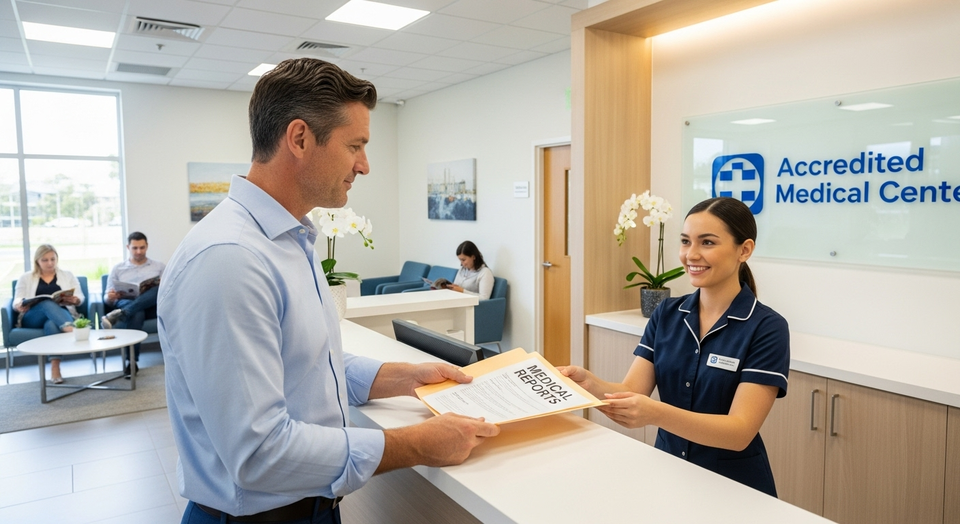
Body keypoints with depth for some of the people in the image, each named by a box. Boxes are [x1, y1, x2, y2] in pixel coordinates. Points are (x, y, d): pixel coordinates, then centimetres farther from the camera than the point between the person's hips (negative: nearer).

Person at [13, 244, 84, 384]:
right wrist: (20, 306, -16)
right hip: (32, 319, 0)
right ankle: (71, 329, -60)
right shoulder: (26, 278, 18)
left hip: (62, 314, 0)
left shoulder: (67, 275, 18)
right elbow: (17, 301, 9)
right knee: (47, 304, -35)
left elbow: (80, 298, 9)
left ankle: (55, 368, -49)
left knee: (52, 324, -38)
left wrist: (74, 300, -15)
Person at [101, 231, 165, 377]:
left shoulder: (159, 266, 21)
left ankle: (120, 315, -47)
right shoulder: (117, 269, 21)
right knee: (137, 313, -40)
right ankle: (132, 361, -42)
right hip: (126, 303, 0)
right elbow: (107, 299, 16)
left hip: (151, 304, 1)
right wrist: (109, 297, -10)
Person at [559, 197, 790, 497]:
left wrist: (658, 414, -35)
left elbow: (741, 431, -19)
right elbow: (632, 393, -5)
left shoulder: (766, 328, -11)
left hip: (734, 489, -3)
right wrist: (589, 383, -25)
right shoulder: (666, 314, 2)